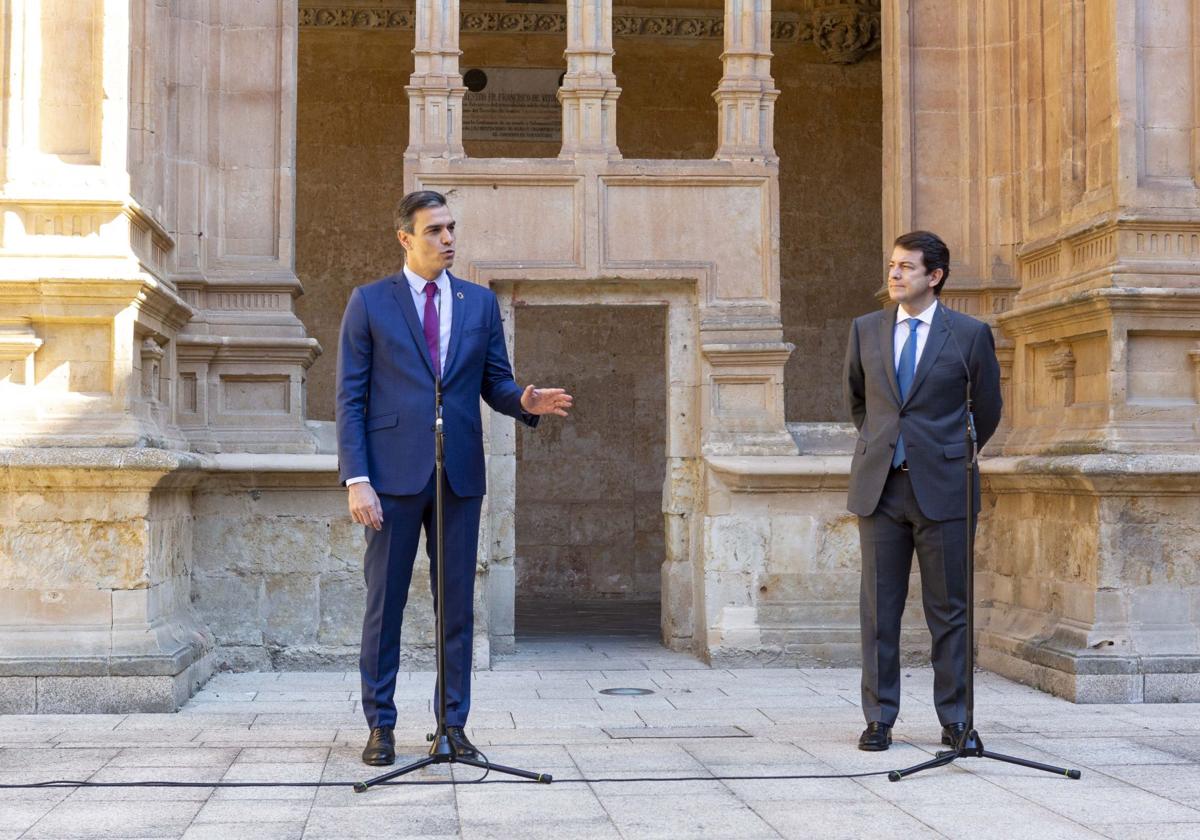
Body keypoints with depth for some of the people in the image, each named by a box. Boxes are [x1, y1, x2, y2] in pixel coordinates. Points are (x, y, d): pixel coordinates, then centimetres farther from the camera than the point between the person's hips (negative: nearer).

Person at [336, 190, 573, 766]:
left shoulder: (480, 302, 11)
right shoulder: (370, 302, 2)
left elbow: (494, 382, 12)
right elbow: (350, 398, -2)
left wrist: (524, 401, -12)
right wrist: (356, 480, -11)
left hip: (459, 476, 3)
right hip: (393, 474, -3)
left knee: (457, 605, 6)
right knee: (385, 604, 3)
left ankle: (453, 724, 15)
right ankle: (380, 726, 12)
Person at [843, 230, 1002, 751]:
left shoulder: (970, 335, 0)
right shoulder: (865, 331, 8)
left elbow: (987, 409, 12)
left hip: (942, 488, -2)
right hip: (879, 488, 3)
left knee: (949, 610, 3)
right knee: (879, 610, 5)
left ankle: (955, 719, 13)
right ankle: (879, 718, 12)